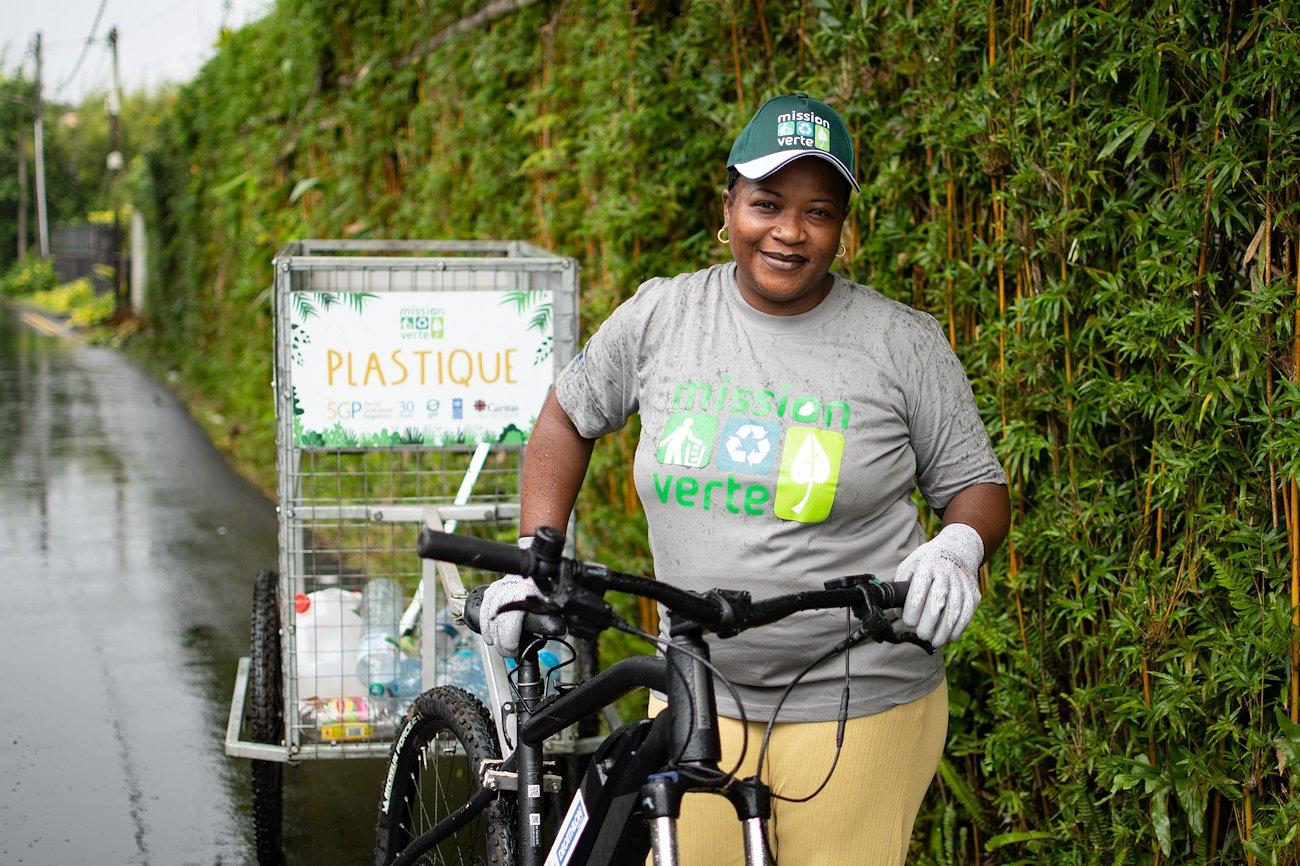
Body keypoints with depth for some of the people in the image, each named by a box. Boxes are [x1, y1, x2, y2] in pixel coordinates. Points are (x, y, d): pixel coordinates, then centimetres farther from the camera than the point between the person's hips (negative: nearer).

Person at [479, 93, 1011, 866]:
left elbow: (978, 486, 4)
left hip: (857, 711, -2)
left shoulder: (903, 343, -3)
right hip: (697, 698, 2)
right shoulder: (661, 315, 3)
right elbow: (570, 417, 17)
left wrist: (958, 549, -19)